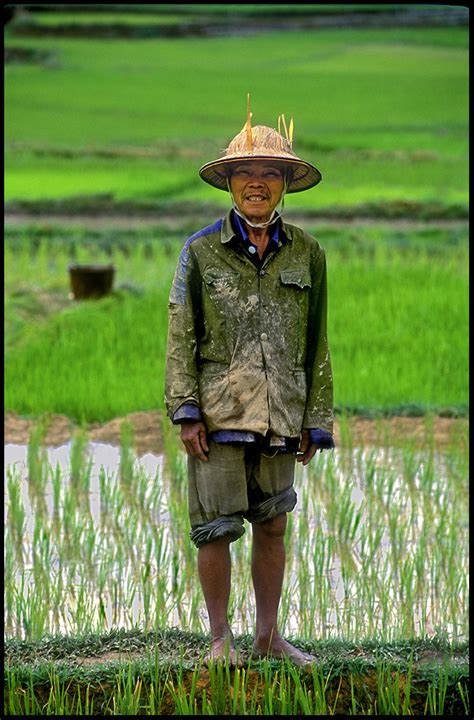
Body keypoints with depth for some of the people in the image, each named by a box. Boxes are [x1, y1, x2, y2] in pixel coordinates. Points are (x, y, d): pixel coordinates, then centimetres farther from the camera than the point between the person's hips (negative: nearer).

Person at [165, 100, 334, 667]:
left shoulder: (307, 254, 8)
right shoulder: (201, 252, 2)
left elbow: (316, 344, 12)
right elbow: (180, 337, 0)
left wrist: (316, 422, 9)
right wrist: (186, 412, -8)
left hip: (279, 418, 3)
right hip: (218, 413, -2)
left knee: (273, 526, 9)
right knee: (215, 528, -2)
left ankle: (268, 636, 19)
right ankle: (220, 640, 9)